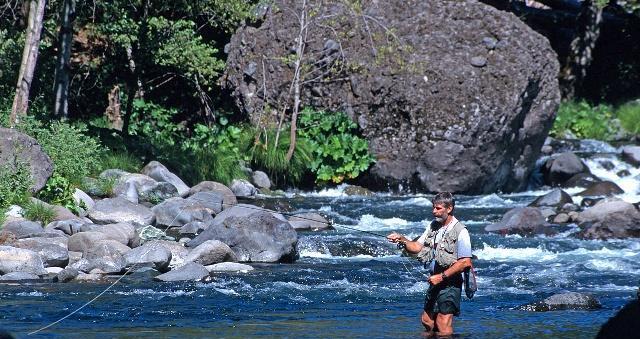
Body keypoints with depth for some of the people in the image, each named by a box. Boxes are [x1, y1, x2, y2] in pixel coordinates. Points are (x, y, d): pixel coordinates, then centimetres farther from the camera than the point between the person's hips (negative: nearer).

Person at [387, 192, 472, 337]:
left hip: (450, 283, -8)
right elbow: (417, 247, 11)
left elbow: (465, 262, -19)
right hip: (435, 281, 8)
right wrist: (402, 240, -8)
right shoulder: (433, 226, 10)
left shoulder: (460, 231, -14)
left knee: (443, 326, -9)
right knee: (427, 320, 16)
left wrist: (441, 276, -19)